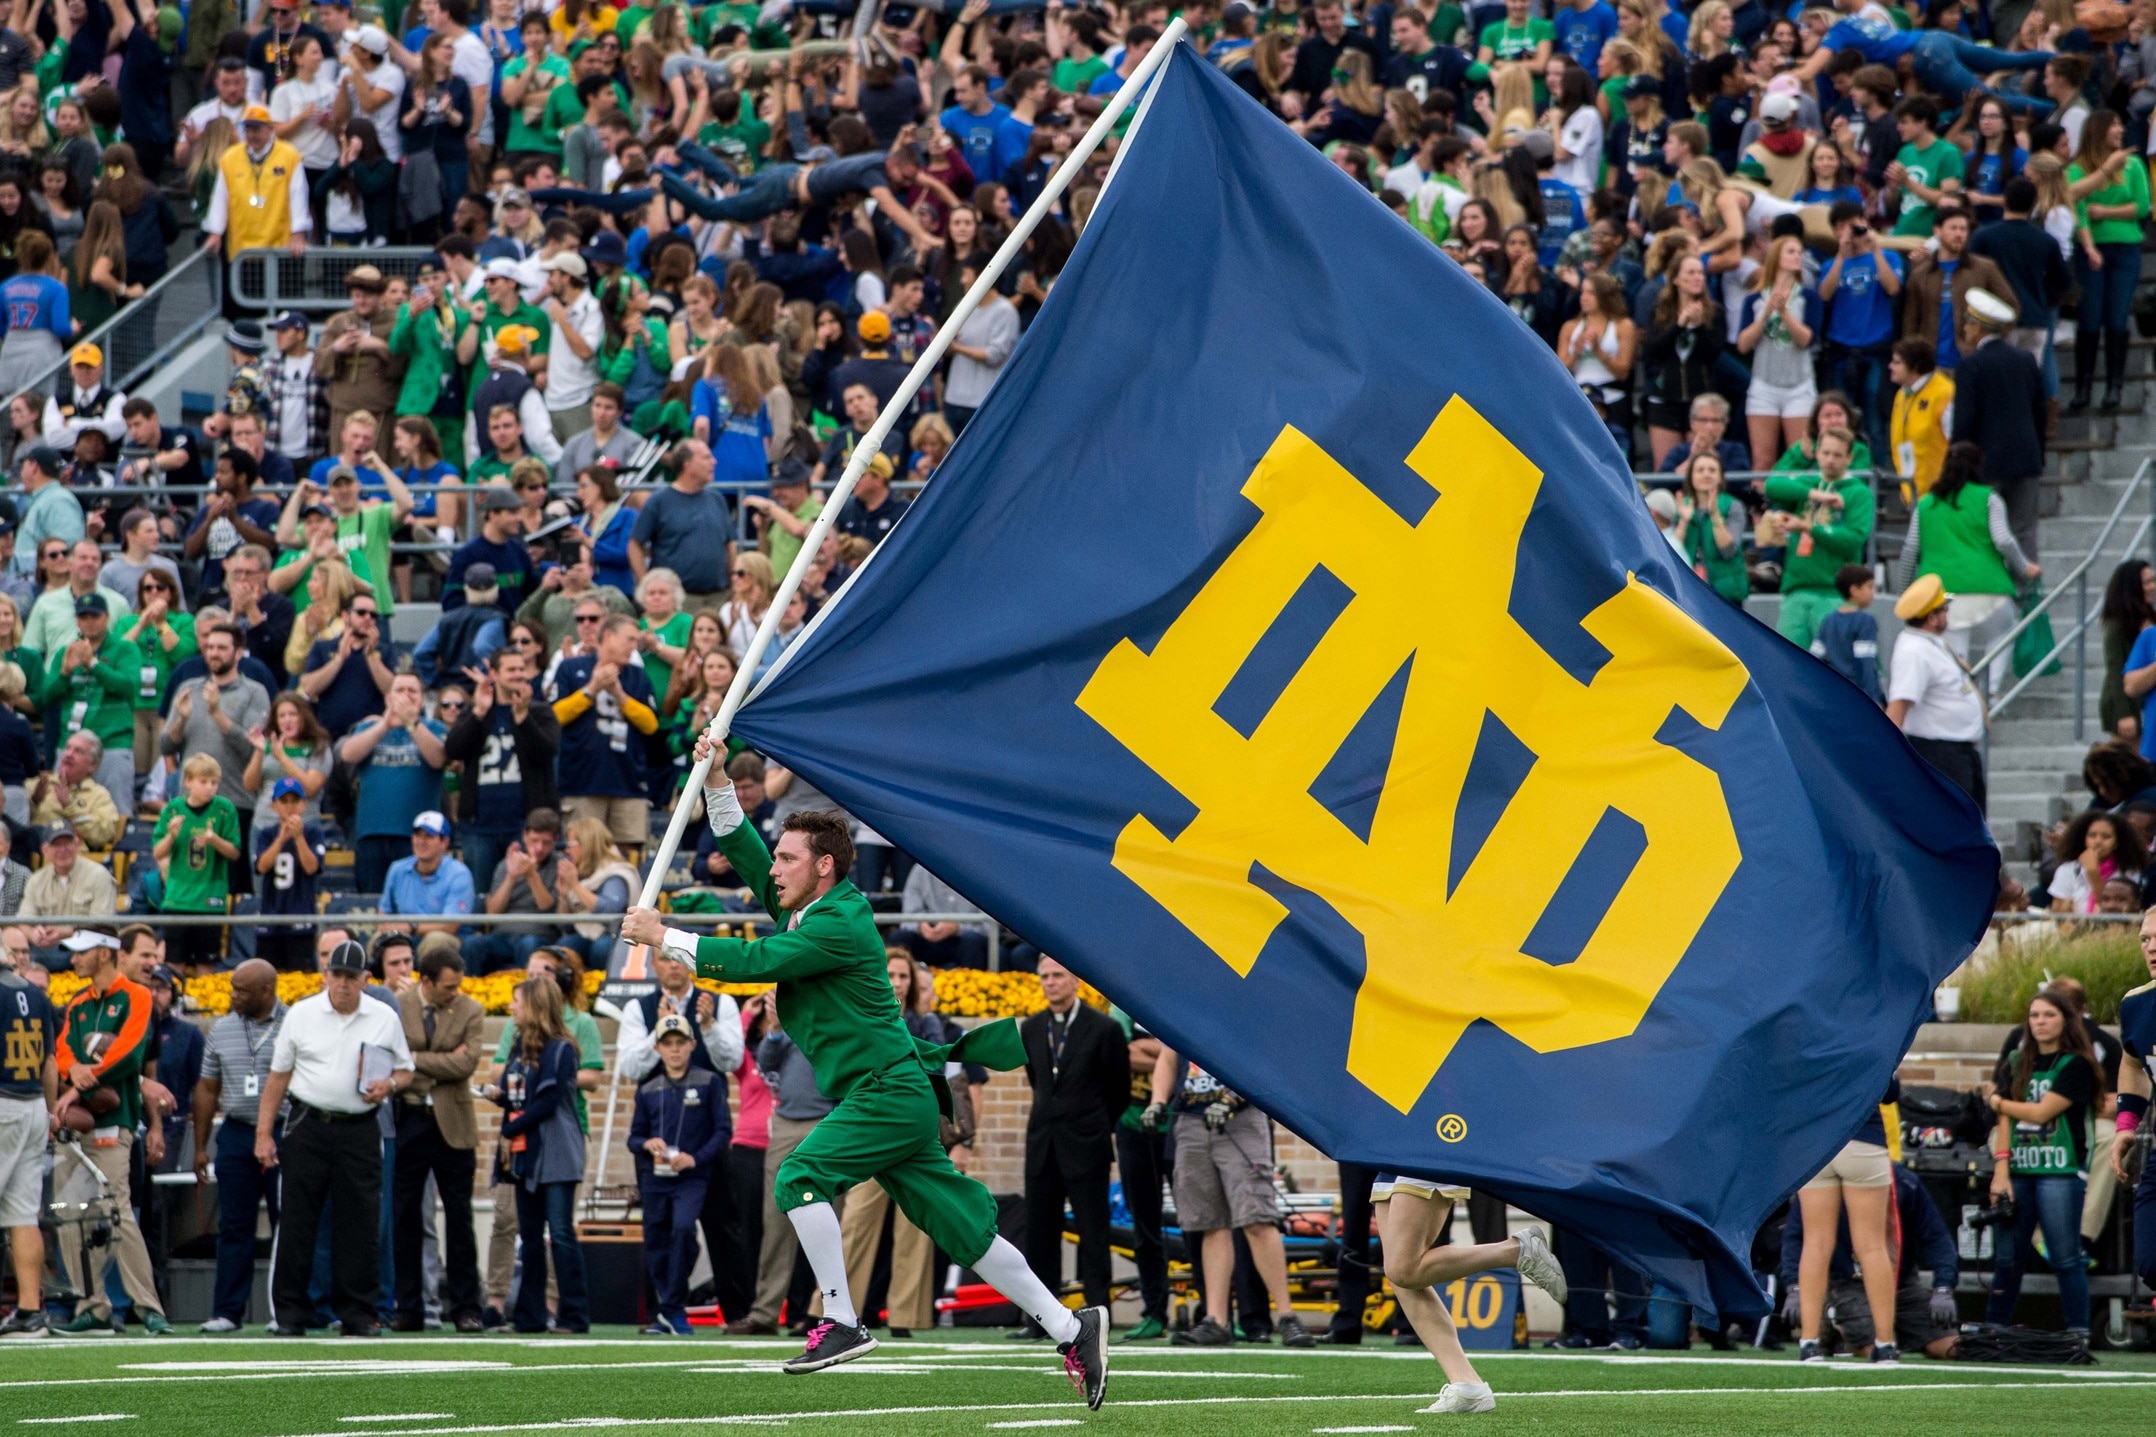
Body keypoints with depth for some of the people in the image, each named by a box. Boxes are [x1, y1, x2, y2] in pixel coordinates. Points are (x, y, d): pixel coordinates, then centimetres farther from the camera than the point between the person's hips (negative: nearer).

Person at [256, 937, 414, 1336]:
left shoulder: (385, 1018, 6)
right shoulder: (302, 1015, 4)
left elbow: (405, 1072, 14)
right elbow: (278, 1075, 7)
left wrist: (389, 1085, -10)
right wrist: (263, 1133, 1)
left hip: (359, 1130, 0)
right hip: (308, 1127, 0)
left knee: (359, 1225, -1)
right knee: (297, 1221, -2)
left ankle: (357, 1313, 5)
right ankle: (290, 1314, 2)